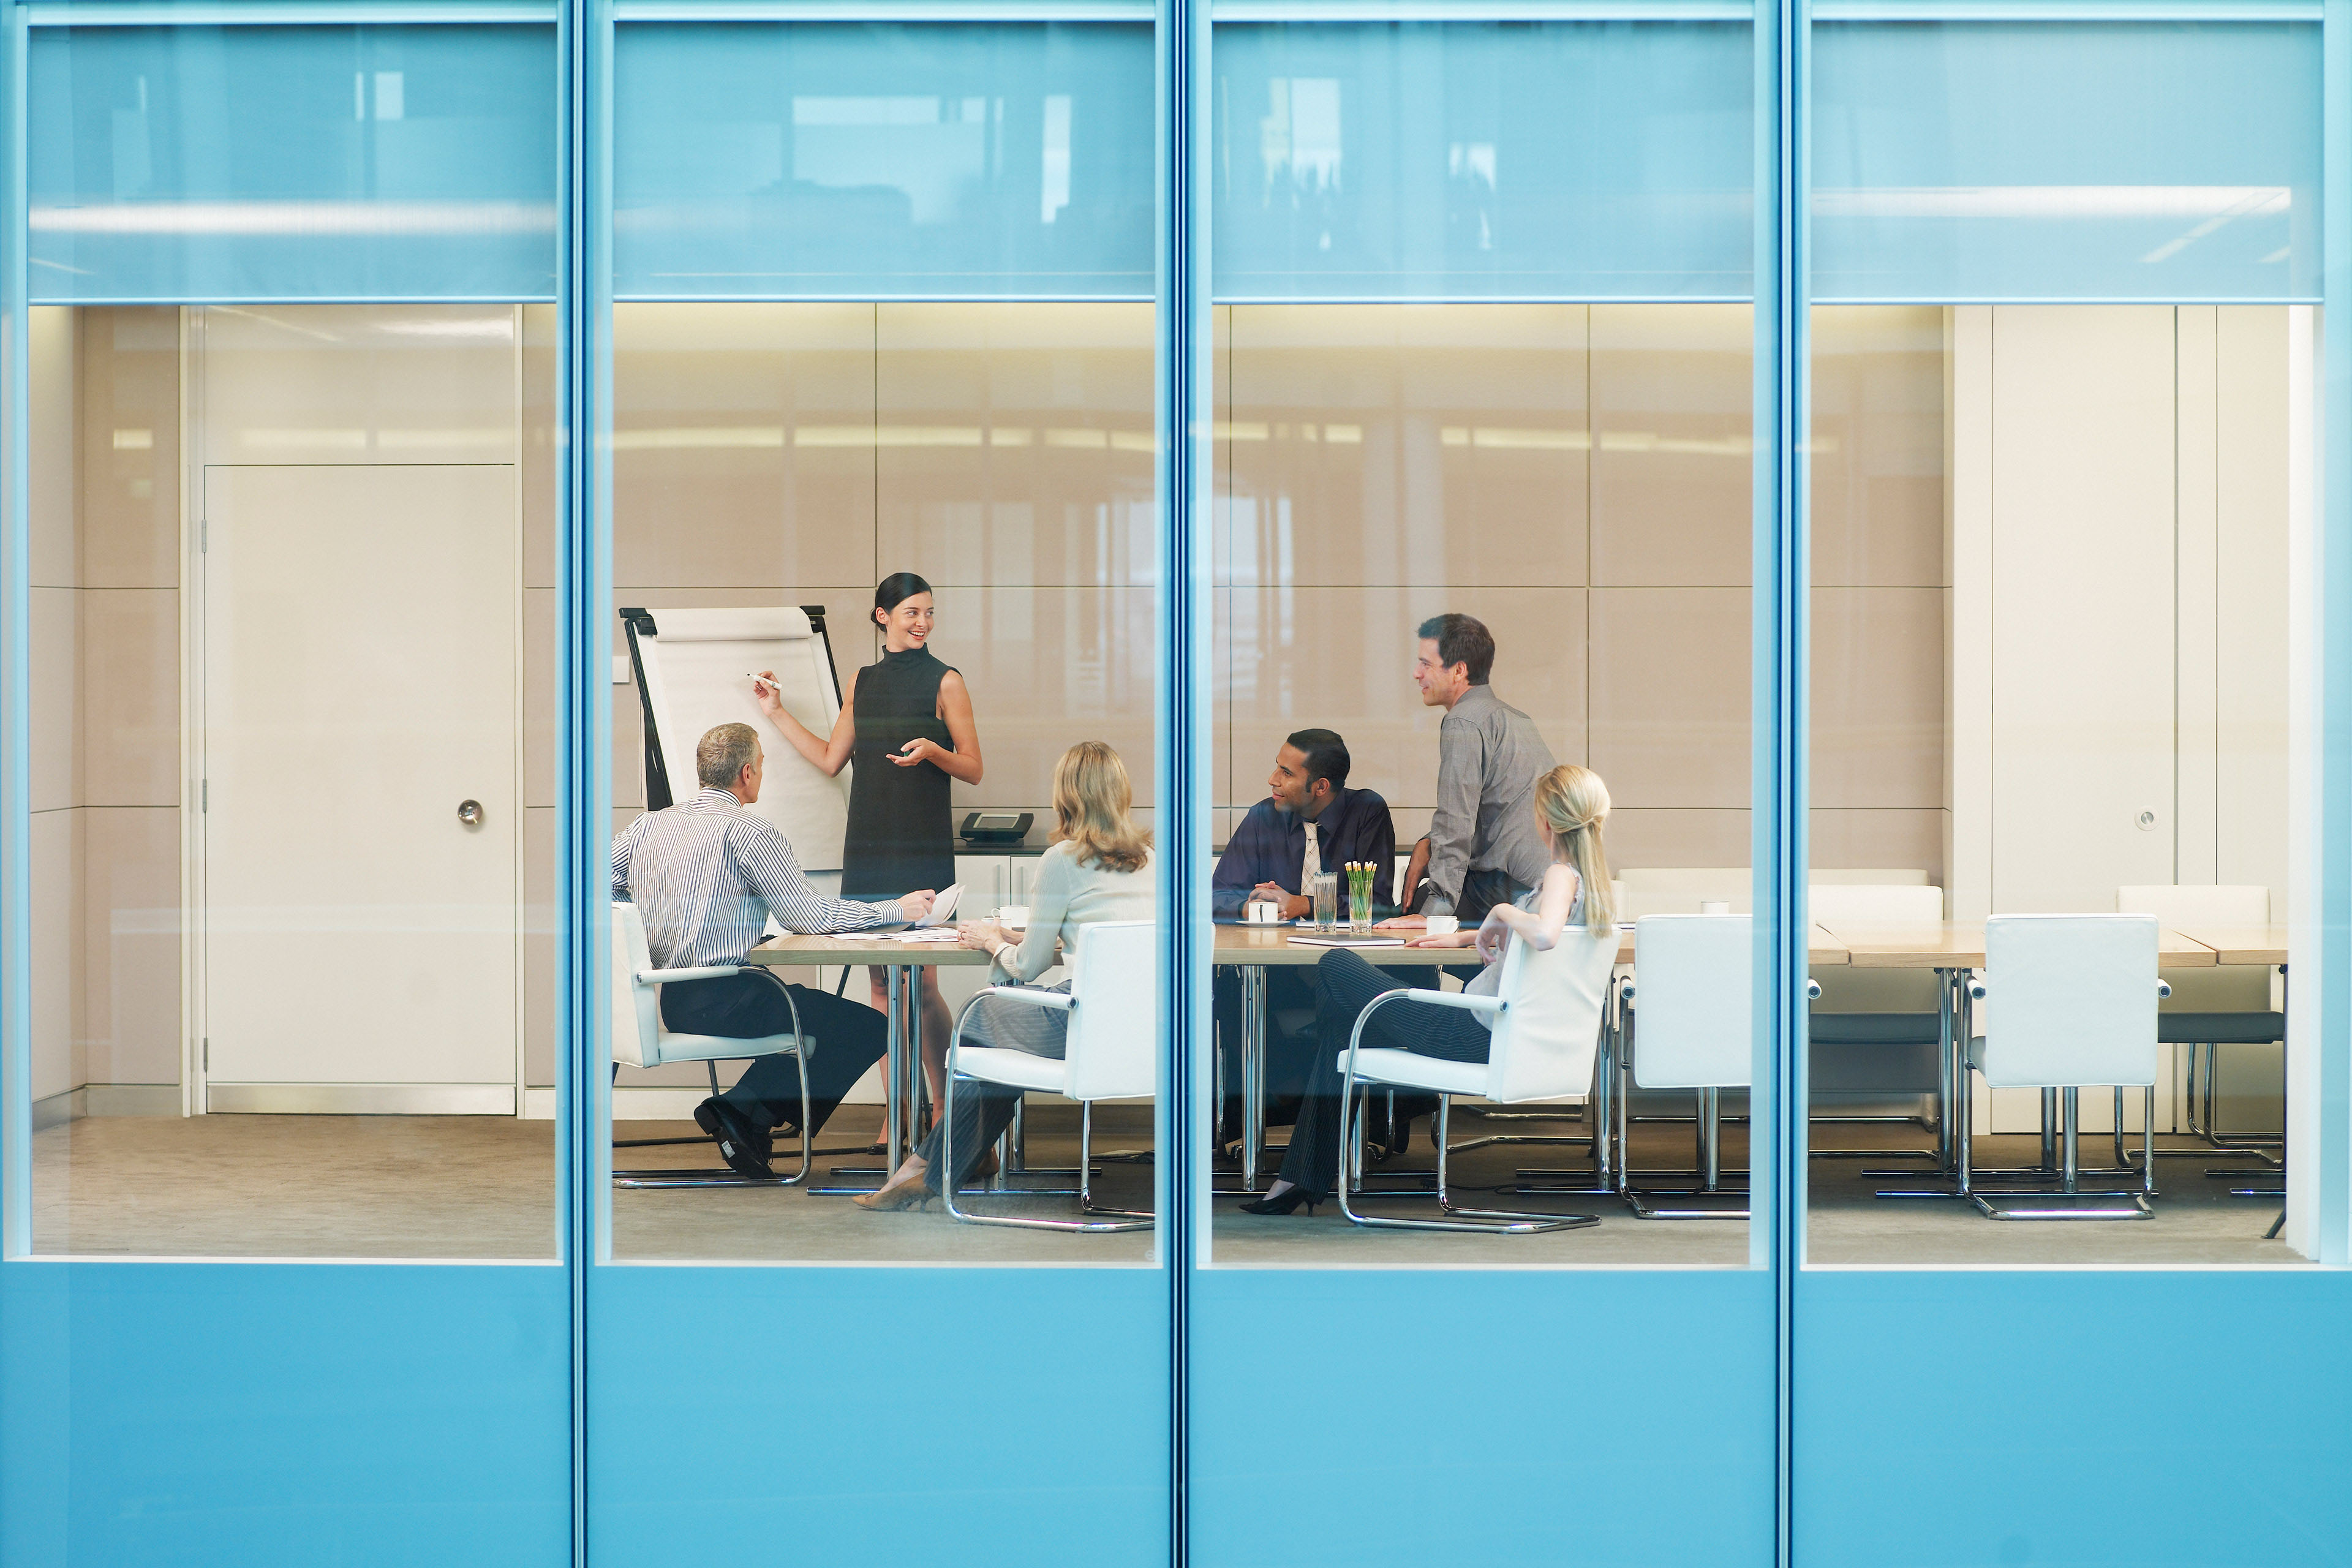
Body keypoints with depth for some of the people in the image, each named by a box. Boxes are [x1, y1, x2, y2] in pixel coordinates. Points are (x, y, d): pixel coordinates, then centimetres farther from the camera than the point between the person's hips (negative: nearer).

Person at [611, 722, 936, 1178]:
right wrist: (896, 910, 0)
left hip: (667, 1000, 9)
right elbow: (808, 915, -11)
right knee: (868, 1028, -4)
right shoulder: (748, 832, -11)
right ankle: (742, 1113, -6)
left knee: (806, 1008, 29)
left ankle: (740, 1115, 13)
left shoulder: (647, 826, 9)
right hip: (726, 1001, -9)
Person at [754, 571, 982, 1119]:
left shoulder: (945, 682, -1)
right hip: (869, 841, 5)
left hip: (923, 845, -5)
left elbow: (973, 770, -1)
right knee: (881, 980, 5)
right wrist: (777, 713, 18)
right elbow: (831, 760, 17)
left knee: (921, 982, -8)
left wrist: (932, 750, -19)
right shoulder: (862, 681, 13)